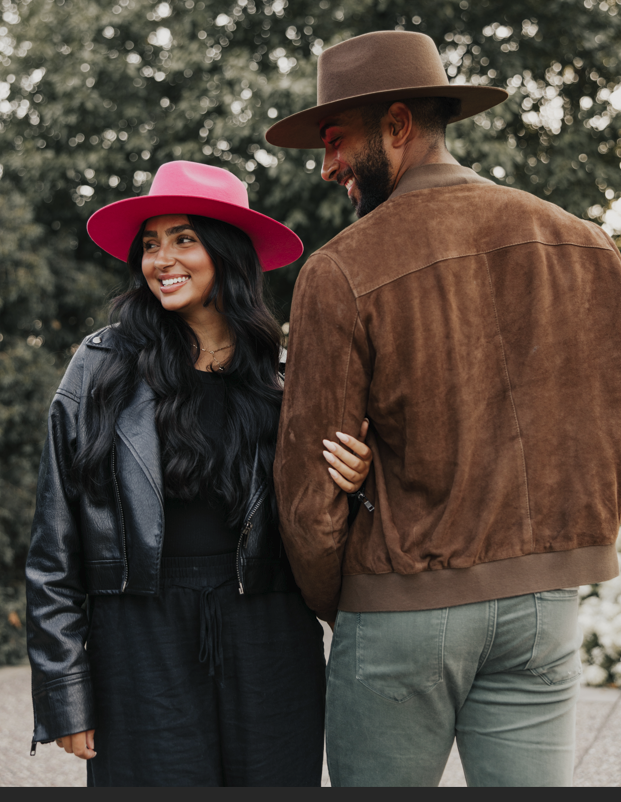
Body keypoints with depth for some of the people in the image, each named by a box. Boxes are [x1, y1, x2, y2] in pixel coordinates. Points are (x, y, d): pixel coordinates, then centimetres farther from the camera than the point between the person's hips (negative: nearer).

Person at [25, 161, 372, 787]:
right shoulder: (102, 370, -1)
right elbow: (56, 549, 1)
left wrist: (348, 485, -13)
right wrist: (67, 697, -2)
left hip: (269, 648, 2)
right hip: (143, 649, -1)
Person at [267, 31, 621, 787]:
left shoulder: (341, 272, -12)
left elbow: (310, 487, -9)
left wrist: (331, 606, 8)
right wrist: (551, 547, 14)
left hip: (407, 605, -4)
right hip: (545, 605, 4)